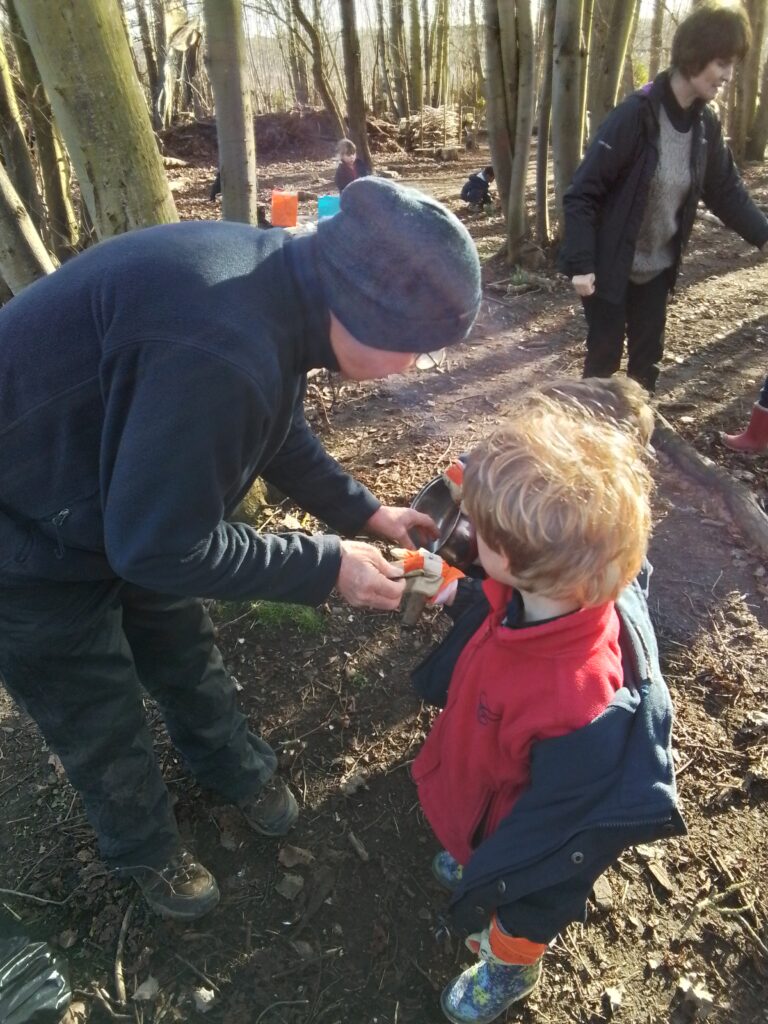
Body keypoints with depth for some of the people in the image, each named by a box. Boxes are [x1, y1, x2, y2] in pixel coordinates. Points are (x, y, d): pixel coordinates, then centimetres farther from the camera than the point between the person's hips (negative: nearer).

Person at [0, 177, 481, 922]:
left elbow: (278, 432, 7)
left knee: (184, 651, 23)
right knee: (100, 720, 14)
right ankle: (144, 850, 43)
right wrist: (326, 567, -22)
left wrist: (364, 512, 3)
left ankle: (237, 771, 50)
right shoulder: (224, 351, -41)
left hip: (119, 507, 8)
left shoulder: (283, 286, -10)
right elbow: (160, 546, -30)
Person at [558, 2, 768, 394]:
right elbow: (582, 192, -20)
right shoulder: (635, 116, -19)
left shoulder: (705, 124, 1)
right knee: (604, 354, 5)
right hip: (610, 267, -6)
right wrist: (581, 264, -25)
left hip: (657, 268, 6)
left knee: (647, 354, 13)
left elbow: (726, 189, 10)